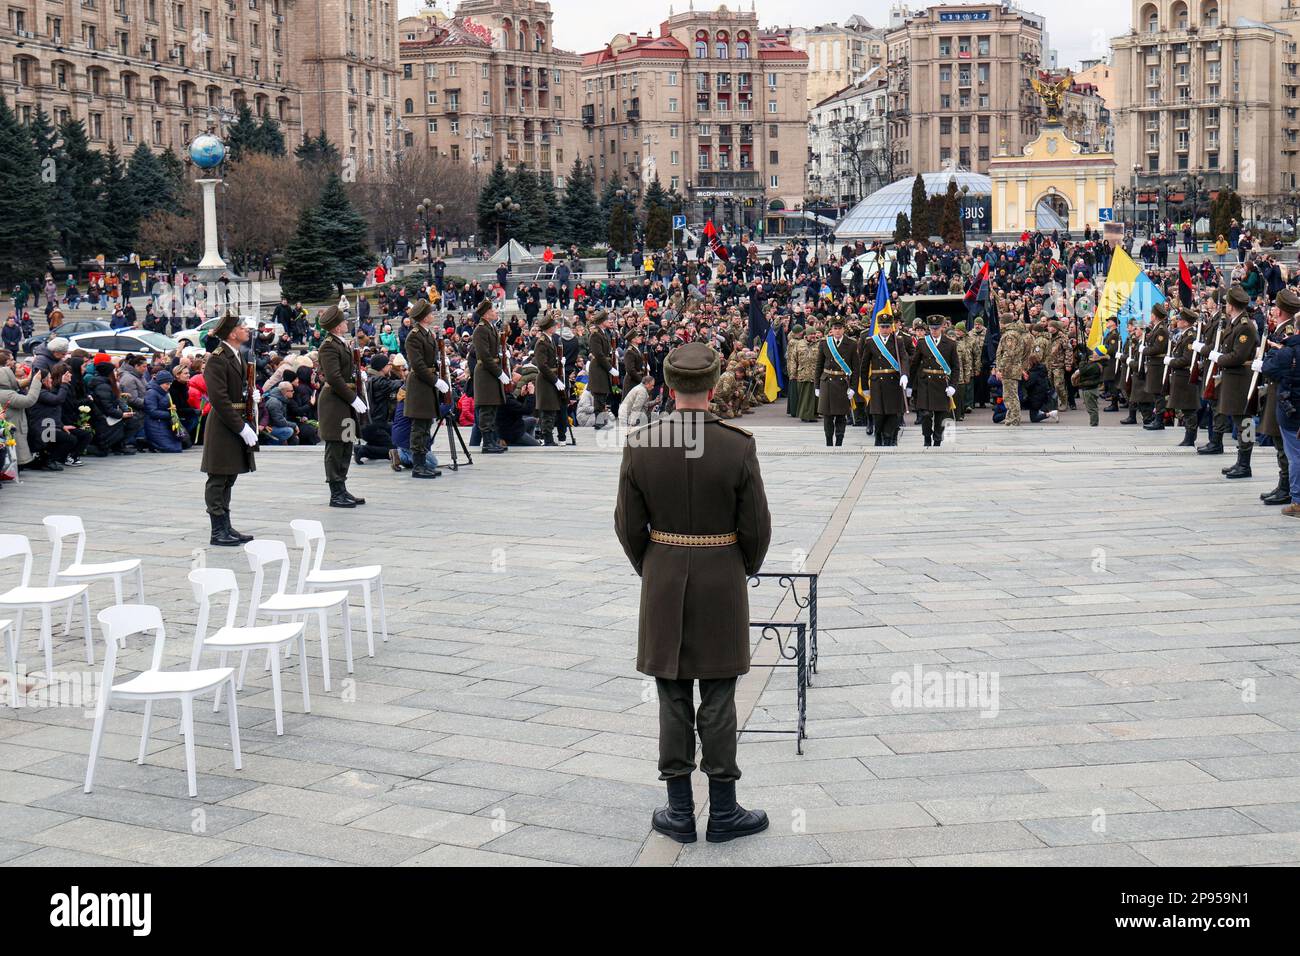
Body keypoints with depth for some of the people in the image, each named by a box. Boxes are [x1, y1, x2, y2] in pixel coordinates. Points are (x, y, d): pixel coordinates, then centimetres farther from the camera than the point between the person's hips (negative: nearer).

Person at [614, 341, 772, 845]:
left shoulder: (639, 447, -8)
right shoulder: (738, 447, -13)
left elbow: (629, 526, -1)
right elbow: (756, 528, -7)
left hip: (663, 582, 2)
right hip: (722, 581, -1)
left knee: (673, 699, 9)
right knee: (718, 700, 6)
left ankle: (680, 813, 15)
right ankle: (723, 812, 14)